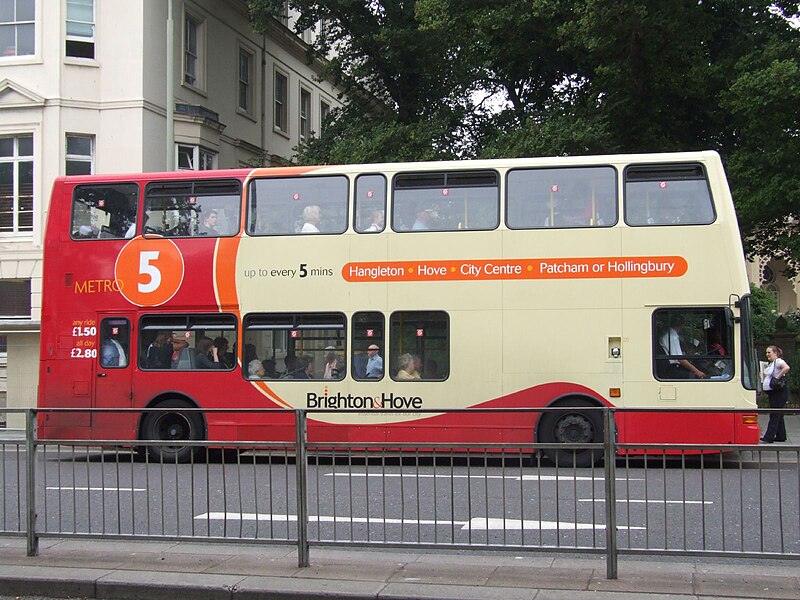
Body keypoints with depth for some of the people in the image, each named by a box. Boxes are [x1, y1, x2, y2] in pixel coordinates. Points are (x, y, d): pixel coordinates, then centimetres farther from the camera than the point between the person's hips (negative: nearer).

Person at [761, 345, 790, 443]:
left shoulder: (778, 361, -12)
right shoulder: (771, 364, 18)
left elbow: (786, 368, -33)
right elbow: (767, 376, 31)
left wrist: (778, 377, -27)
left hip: (779, 392, -10)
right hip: (772, 393, 10)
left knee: (774, 415, -10)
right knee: (778, 415, 14)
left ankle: (768, 437, -13)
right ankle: (781, 436, 20)